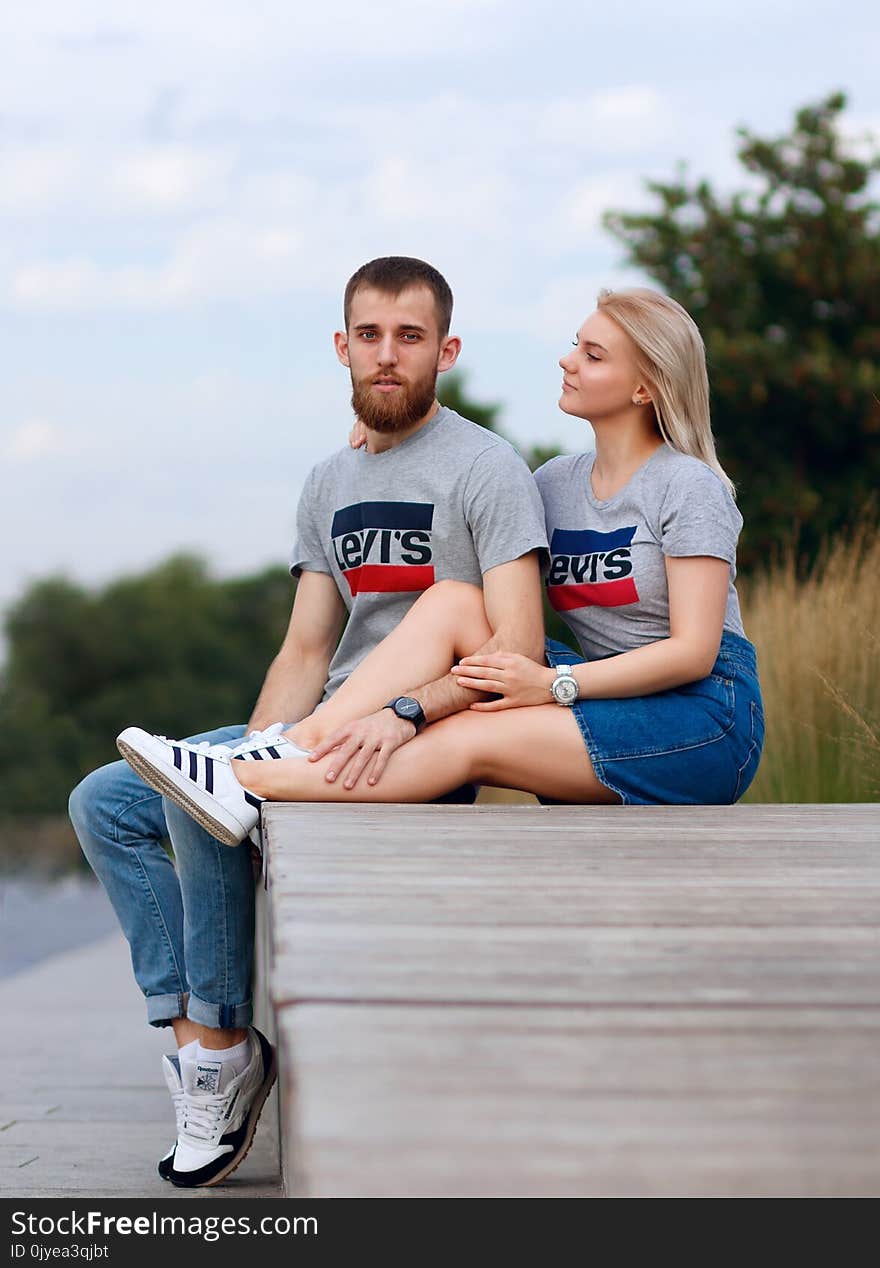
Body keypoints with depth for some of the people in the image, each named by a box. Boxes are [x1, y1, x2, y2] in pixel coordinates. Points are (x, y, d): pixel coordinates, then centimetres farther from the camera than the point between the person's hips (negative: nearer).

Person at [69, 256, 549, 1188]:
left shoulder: (486, 469, -7)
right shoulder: (330, 485, 17)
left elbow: (516, 649, -18)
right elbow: (306, 649, 15)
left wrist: (402, 715, -32)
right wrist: (254, 749, -3)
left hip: (433, 743, -8)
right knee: (104, 803, -2)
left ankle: (220, 1044, -14)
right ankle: (195, 1034, -9)